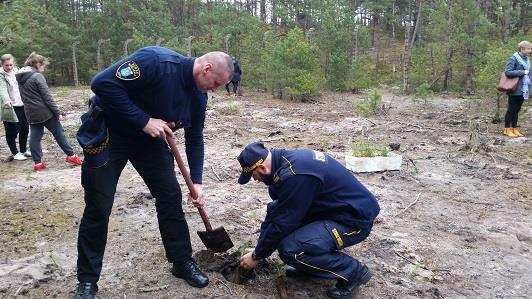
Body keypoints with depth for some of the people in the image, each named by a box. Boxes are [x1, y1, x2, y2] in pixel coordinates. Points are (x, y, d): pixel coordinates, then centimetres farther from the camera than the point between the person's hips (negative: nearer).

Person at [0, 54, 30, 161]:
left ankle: (23, 150, 28)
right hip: (10, 107, -6)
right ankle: (15, 153, 13)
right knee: (12, 131, 0)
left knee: (25, 129, 13)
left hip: (21, 105, 6)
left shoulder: (16, 72, 11)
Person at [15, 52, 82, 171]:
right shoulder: (37, 77, -14)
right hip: (45, 112, -7)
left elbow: (25, 97, 13)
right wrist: (58, 112, -12)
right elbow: (47, 97, -16)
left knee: (34, 138, 8)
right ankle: (71, 155, 10)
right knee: (59, 134, 4)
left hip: (31, 114, 7)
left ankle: (37, 163, 9)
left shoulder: (20, 78, 9)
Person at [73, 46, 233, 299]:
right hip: (108, 134, -6)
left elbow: (194, 139, 4)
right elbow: (102, 83, -32)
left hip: (150, 138, 6)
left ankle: (183, 263, 20)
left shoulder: (198, 95, -6)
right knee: (98, 208, -1)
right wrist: (144, 121, -31)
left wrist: (196, 182, -1)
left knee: (171, 197, 3)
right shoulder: (156, 60, -29)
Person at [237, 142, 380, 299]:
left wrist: (256, 256, -4)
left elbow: (282, 224, -19)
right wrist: (258, 248, 13)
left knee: (289, 249, -23)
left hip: (355, 219, -9)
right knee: (275, 209, 5)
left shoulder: (293, 175, -28)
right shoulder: (285, 158, 1)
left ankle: (353, 270, -3)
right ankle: (309, 263, 15)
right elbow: (275, 212, 10)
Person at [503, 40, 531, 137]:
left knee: (517, 110, 12)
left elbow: (528, 73, 20)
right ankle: (507, 129, 10)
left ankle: (514, 128, 20)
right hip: (515, 90, -7)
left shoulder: (527, 59, 12)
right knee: (511, 110, 1)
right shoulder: (513, 59, -12)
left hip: (523, 90, 7)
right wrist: (522, 72, -19)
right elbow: (507, 72, -22)